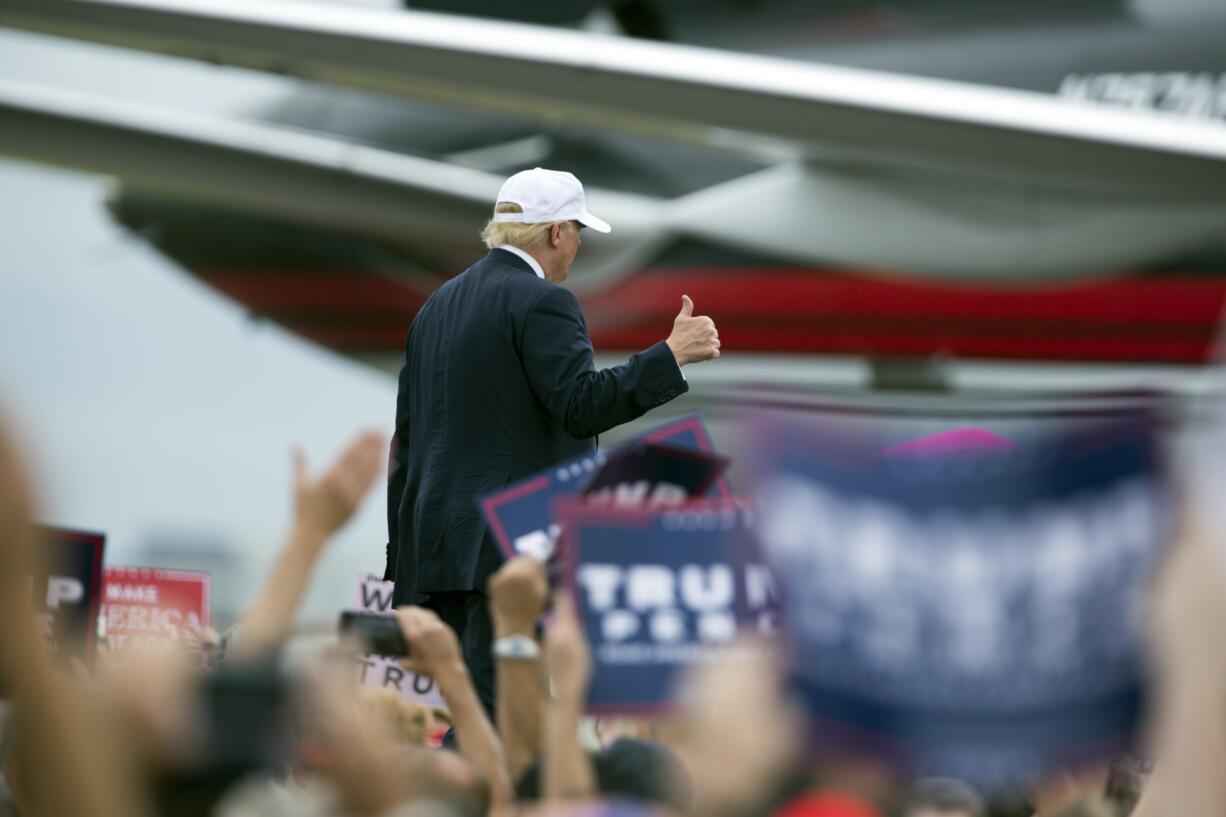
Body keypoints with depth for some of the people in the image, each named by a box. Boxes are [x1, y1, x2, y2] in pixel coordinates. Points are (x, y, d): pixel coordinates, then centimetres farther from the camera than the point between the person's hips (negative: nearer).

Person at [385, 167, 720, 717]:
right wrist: (672, 356, -14)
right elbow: (582, 406, -19)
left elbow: (406, 439, 20)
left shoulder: (439, 305, 18)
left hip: (436, 548, 8)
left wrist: (403, 557, 23)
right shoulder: (542, 303, -9)